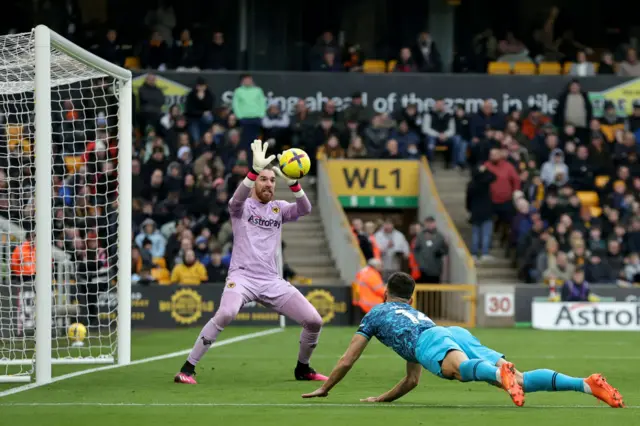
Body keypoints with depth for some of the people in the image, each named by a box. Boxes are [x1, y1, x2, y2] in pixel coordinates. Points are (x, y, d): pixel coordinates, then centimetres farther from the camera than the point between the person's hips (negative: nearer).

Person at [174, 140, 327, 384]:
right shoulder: (243, 206, 4)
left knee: (314, 321, -2)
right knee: (226, 314, -34)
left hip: (272, 281, 5)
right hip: (242, 277, -5)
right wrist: (255, 170, -36)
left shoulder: (278, 208, 15)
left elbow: (305, 209, -3)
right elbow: (236, 200, -21)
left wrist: (292, 182, -21)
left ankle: (303, 369, 24)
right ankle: (188, 369, -26)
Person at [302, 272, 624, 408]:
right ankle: (587, 384, -31)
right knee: (522, 381, -10)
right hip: (461, 335, 5)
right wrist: (382, 399, 63)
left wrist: (324, 389, 51)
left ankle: (502, 373, -74)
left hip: (434, 342, -5)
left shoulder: (376, 313, 36)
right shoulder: (417, 316, 50)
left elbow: (347, 361, 38)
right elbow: (412, 380, 56)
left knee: (461, 368, -39)